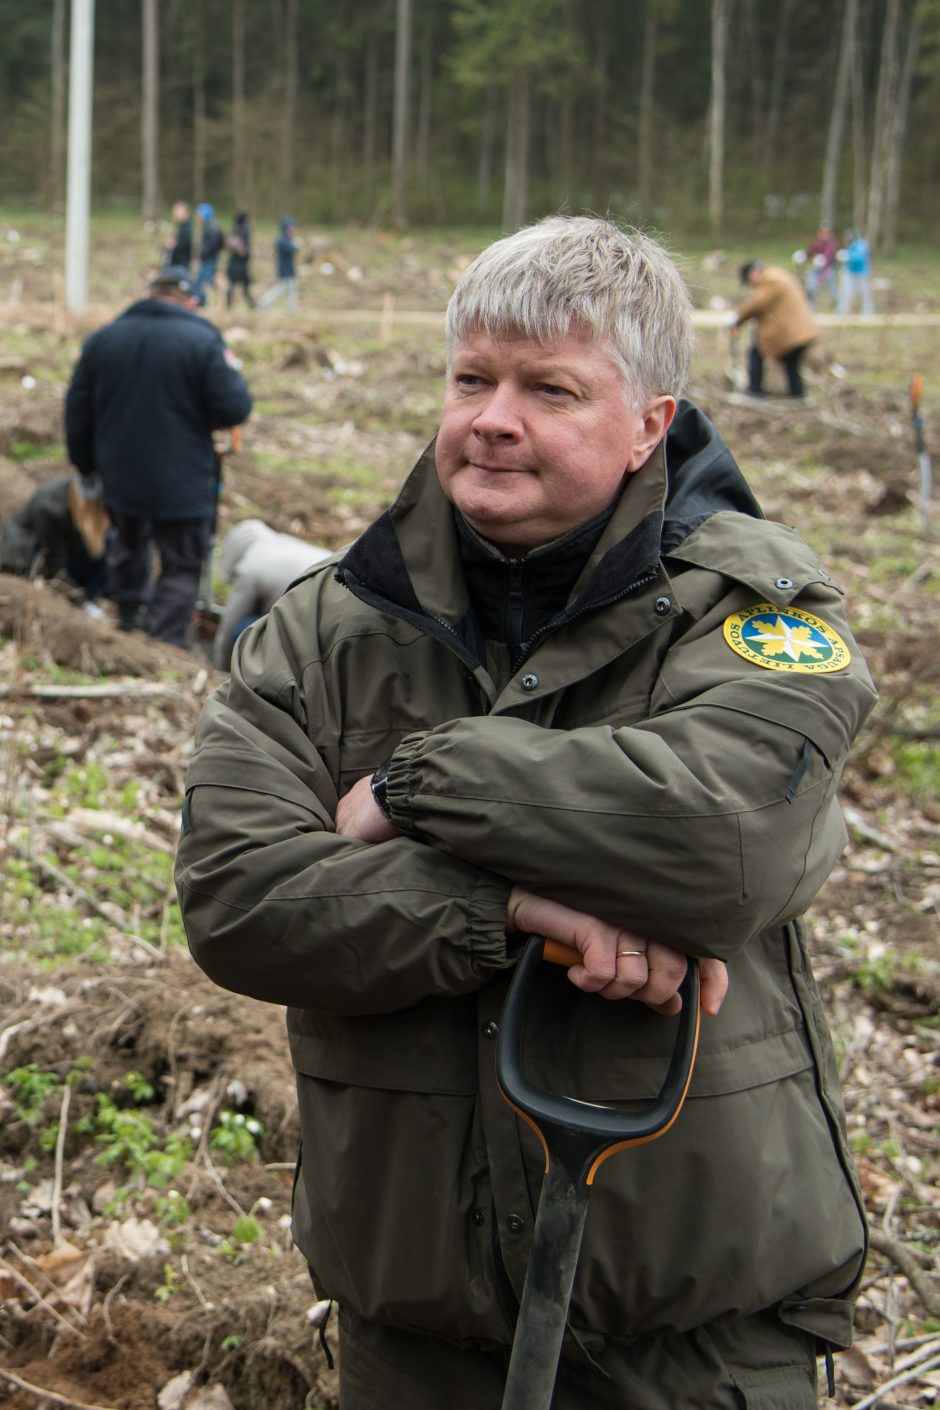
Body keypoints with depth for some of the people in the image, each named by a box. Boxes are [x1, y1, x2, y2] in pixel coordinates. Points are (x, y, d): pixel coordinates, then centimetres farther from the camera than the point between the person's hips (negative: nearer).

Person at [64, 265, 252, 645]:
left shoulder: (102, 339, 1)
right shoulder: (202, 342, -14)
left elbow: (77, 411, 7)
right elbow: (235, 410, -15)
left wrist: (86, 465, 20)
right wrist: (230, 371, 6)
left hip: (119, 479, 5)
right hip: (181, 483, -5)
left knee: (128, 543, 29)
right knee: (181, 567, 6)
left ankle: (128, 617, 45)